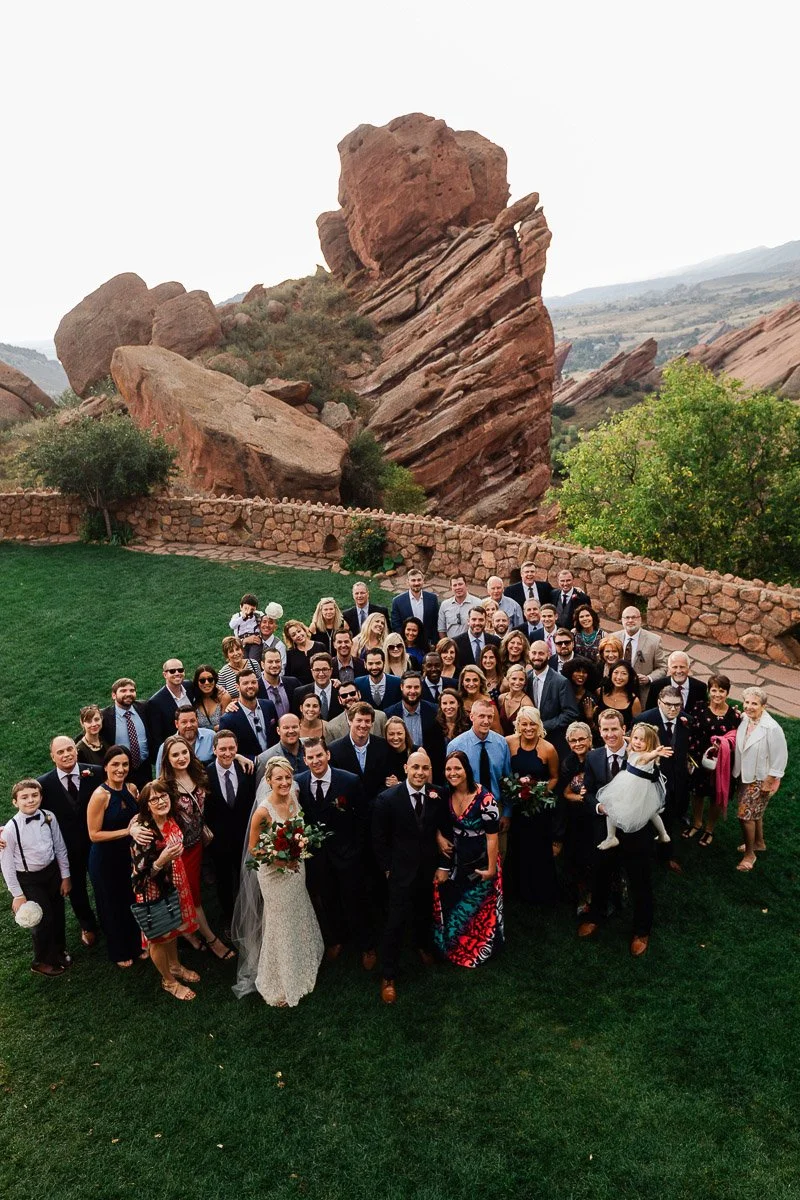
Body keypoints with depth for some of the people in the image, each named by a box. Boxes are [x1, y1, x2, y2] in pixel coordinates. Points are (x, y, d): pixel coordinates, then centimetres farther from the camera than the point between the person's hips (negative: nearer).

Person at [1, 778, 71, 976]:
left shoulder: (49, 817, -11)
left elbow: (60, 848, 0)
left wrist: (65, 877, 5)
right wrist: (17, 895, -9)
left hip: (52, 872, 4)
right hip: (29, 879, -4)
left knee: (58, 915, 17)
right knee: (44, 919, 2)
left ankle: (59, 952, 45)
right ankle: (41, 962, 30)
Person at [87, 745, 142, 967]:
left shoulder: (132, 788, -5)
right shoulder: (99, 795, -22)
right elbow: (94, 834, -20)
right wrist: (126, 831, -26)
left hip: (130, 855, 5)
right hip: (105, 860, -5)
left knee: (133, 902, 19)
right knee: (113, 906, 15)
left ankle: (136, 945, 41)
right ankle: (118, 952, 37)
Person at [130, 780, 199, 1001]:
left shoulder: (171, 821, -7)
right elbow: (139, 873, -27)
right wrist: (161, 860, -39)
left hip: (174, 885, 7)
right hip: (154, 891, -7)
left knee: (173, 929, 26)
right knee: (158, 935, 15)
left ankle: (175, 966, 49)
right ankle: (169, 981, 34)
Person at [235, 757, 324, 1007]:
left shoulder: (294, 796, -10)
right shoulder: (263, 811, -28)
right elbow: (252, 849, -16)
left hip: (296, 868, 6)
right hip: (274, 873, -6)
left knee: (298, 918, 25)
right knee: (280, 926, 10)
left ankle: (298, 971, 51)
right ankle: (277, 987, 33)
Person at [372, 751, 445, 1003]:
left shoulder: (437, 796, -11)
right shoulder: (388, 798, -18)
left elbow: (441, 830, 1)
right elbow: (379, 838, -8)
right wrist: (387, 868, -6)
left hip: (429, 870, 3)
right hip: (402, 871, -3)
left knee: (424, 913, 24)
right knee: (395, 923, 0)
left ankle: (423, 946, 53)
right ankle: (388, 976, 16)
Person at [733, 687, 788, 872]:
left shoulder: (772, 728, -27)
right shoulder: (744, 719, -8)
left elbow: (780, 756, -19)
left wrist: (769, 781, -14)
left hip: (761, 779, -6)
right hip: (745, 776, 7)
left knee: (745, 814, -2)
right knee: (754, 812, 24)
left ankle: (749, 853, 17)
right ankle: (759, 842, 47)